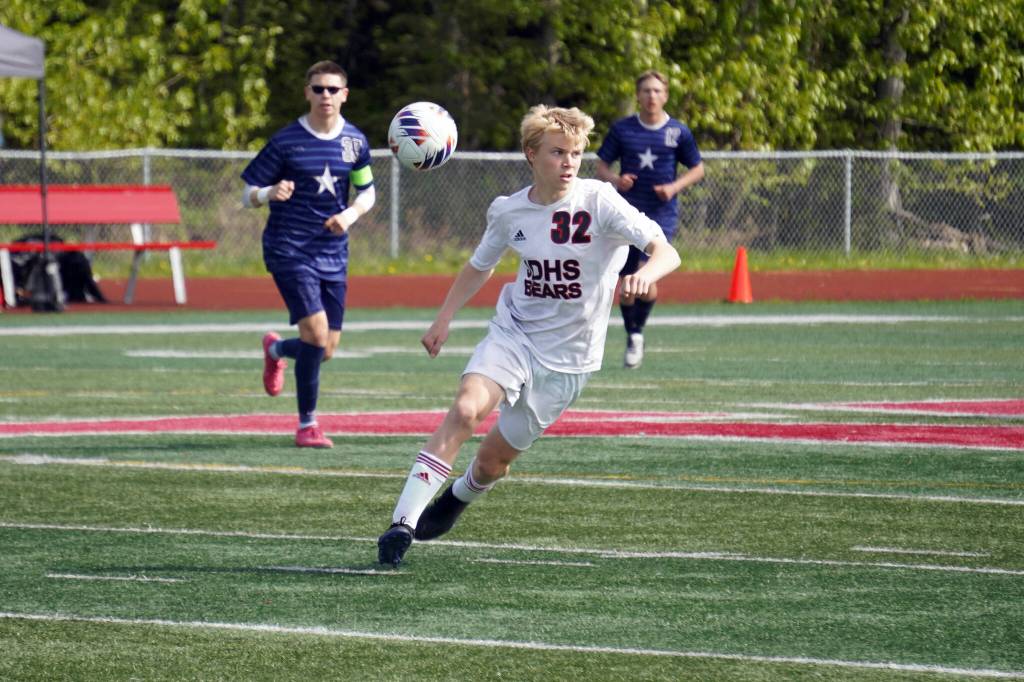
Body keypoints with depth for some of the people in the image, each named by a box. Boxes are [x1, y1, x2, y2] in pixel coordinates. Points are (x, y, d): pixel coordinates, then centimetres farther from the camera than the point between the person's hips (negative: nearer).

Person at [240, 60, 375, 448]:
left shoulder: (355, 142, 4)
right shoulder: (286, 141, -8)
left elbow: (367, 194, 15)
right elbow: (248, 195, -3)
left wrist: (351, 214, -8)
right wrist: (271, 193, -27)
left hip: (333, 254, 5)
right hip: (289, 251, -5)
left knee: (325, 350, 5)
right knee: (316, 331, -19)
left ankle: (276, 350, 41)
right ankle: (307, 425, -5)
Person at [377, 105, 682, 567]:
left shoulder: (599, 203, -15)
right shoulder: (508, 212, -2)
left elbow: (666, 252, -23)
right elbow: (480, 266, 18)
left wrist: (645, 275, -46)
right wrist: (443, 319, 8)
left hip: (567, 357, -2)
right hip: (513, 333, 2)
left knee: (493, 459, 6)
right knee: (466, 409, -27)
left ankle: (458, 497, 44)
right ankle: (403, 523, -28)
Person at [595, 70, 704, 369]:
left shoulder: (679, 132, 1)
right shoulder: (622, 129, 2)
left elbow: (698, 169, 10)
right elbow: (602, 165, 9)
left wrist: (675, 187, -8)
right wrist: (615, 180, -13)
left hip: (661, 216, -2)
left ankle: (638, 333, 2)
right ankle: (632, 339, 24)